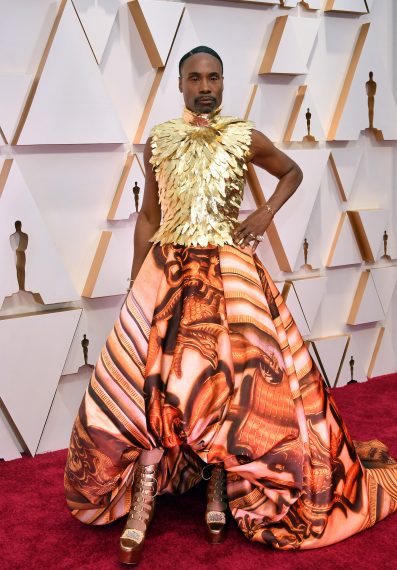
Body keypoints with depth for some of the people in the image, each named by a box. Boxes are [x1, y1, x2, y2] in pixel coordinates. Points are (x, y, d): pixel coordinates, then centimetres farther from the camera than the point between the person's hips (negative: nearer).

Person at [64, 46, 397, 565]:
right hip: (167, 270, 1)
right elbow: (148, 217, 9)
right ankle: (140, 509, 5)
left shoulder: (246, 139, 1)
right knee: (152, 380, -5)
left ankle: (219, 494, 17)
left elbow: (292, 172, 18)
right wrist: (135, 284, 6)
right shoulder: (158, 142, 4)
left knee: (227, 378, -1)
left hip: (229, 272, 0)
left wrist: (266, 213, 0)